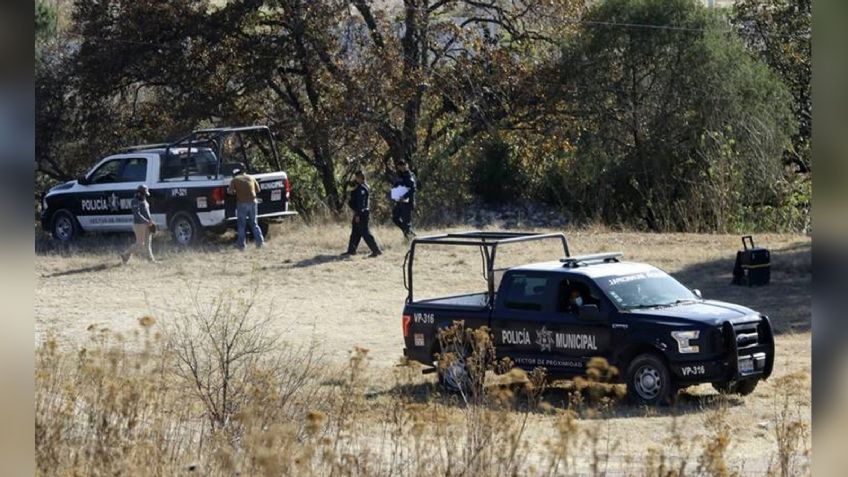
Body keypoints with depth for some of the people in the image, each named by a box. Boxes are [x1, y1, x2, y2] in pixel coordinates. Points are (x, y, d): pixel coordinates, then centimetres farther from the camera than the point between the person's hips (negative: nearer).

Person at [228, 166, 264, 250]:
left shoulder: (235, 180, -3)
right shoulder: (251, 178, 8)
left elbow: (230, 191, -11)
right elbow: (258, 189, 13)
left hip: (242, 203, -3)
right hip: (252, 202, 3)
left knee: (241, 225, 6)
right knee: (254, 224, 14)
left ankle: (241, 244, 6)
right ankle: (260, 241, 4)